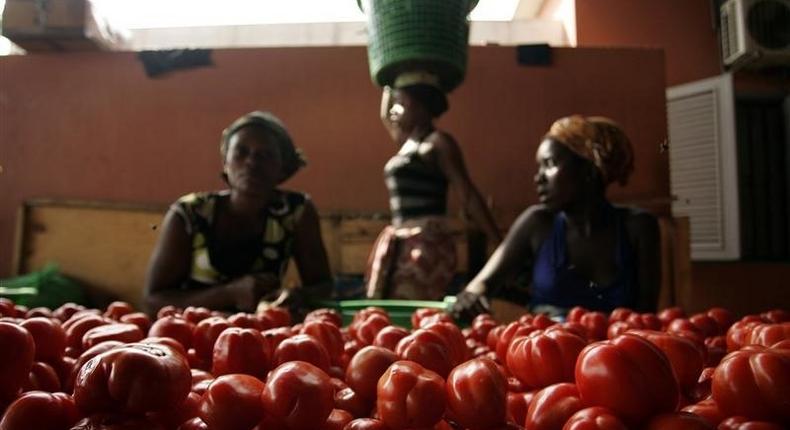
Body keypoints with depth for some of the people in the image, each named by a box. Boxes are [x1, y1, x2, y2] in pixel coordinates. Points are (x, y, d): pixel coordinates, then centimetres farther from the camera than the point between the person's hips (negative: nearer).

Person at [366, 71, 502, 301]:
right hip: (398, 246, 8)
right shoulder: (408, 143, 16)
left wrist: (501, 244, -13)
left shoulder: (438, 142, -6)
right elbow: (385, 116, 35)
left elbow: (468, 196, -11)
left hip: (426, 246, -8)